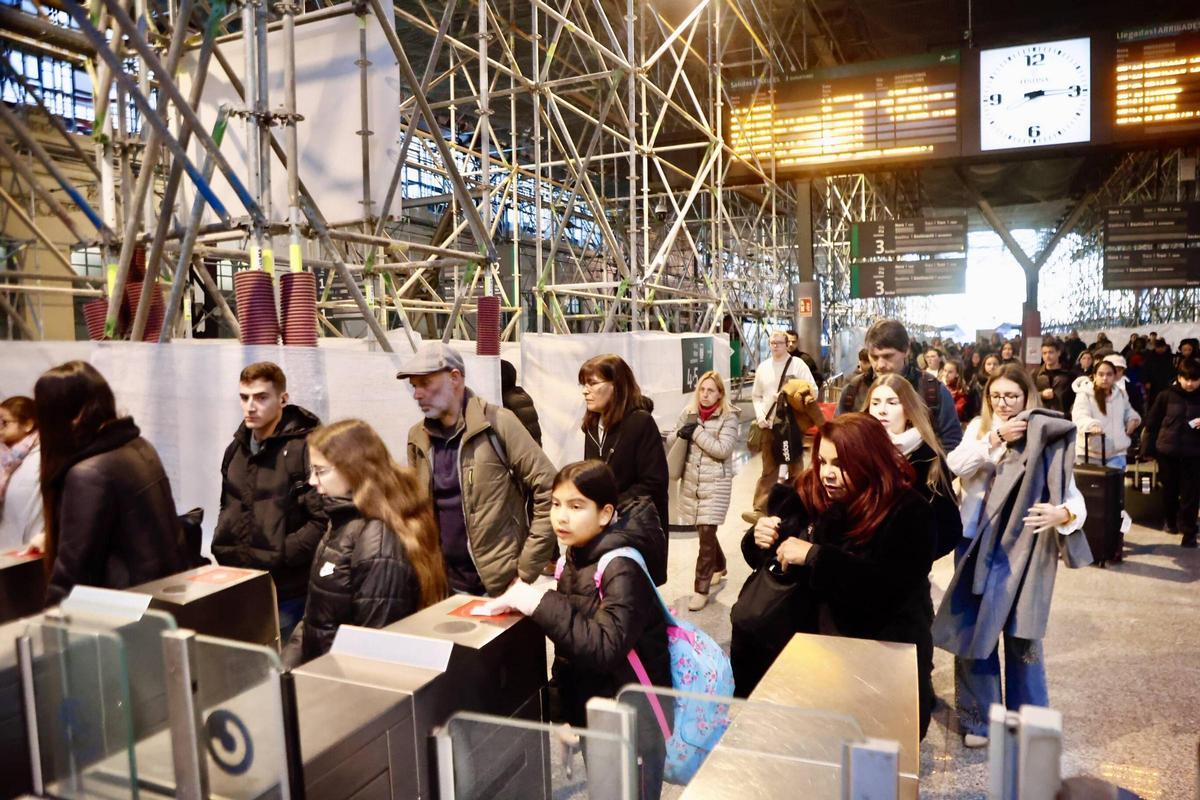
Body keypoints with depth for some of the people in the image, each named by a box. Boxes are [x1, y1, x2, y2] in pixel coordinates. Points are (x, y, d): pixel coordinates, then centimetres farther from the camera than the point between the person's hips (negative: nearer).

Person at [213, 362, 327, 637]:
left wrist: (277, 557, -19)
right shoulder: (237, 448, 12)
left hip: (287, 591, -7)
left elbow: (324, 520, -20)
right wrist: (222, 550, 9)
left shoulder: (306, 447, -15)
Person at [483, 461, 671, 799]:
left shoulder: (621, 568, -23)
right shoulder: (573, 559, -1)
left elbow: (604, 648, -35)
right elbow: (569, 644, 6)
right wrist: (564, 713, 8)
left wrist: (540, 603, -34)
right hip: (590, 705, 7)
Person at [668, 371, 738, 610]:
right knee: (702, 530, 16)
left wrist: (696, 432, -18)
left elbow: (723, 450, -17)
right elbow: (671, 442, 8)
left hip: (716, 483, -5)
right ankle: (719, 566, 42)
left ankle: (701, 589, 1)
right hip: (690, 481, 5)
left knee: (706, 533, -8)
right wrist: (681, 433, -13)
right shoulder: (688, 412, 5)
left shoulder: (729, 417, -7)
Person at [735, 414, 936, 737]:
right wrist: (759, 539, -15)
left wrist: (815, 556, -27)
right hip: (806, 635, 4)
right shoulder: (807, 494, -2)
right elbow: (760, 558, 8)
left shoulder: (907, 512, -13)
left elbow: (889, 588, -27)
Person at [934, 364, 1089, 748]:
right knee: (973, 630, 7)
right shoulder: (978, 427, 5)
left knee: (1022, 637, 2)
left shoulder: (1047, 437, -4)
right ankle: (978, 718, 21)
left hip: (1023, 548, -2)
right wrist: (995, 438, -22)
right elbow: (955, 464, -12)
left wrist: (1063, 513, -34)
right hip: (977, 544, 3)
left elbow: (1073, 494, -12)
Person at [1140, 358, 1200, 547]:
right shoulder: (1167, 395, -3)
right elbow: (1152, 422, 1)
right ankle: (1170, 520, 36)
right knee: (1169, 489, 15)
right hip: (1167, 450, 0)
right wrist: (1148, 447, -1)